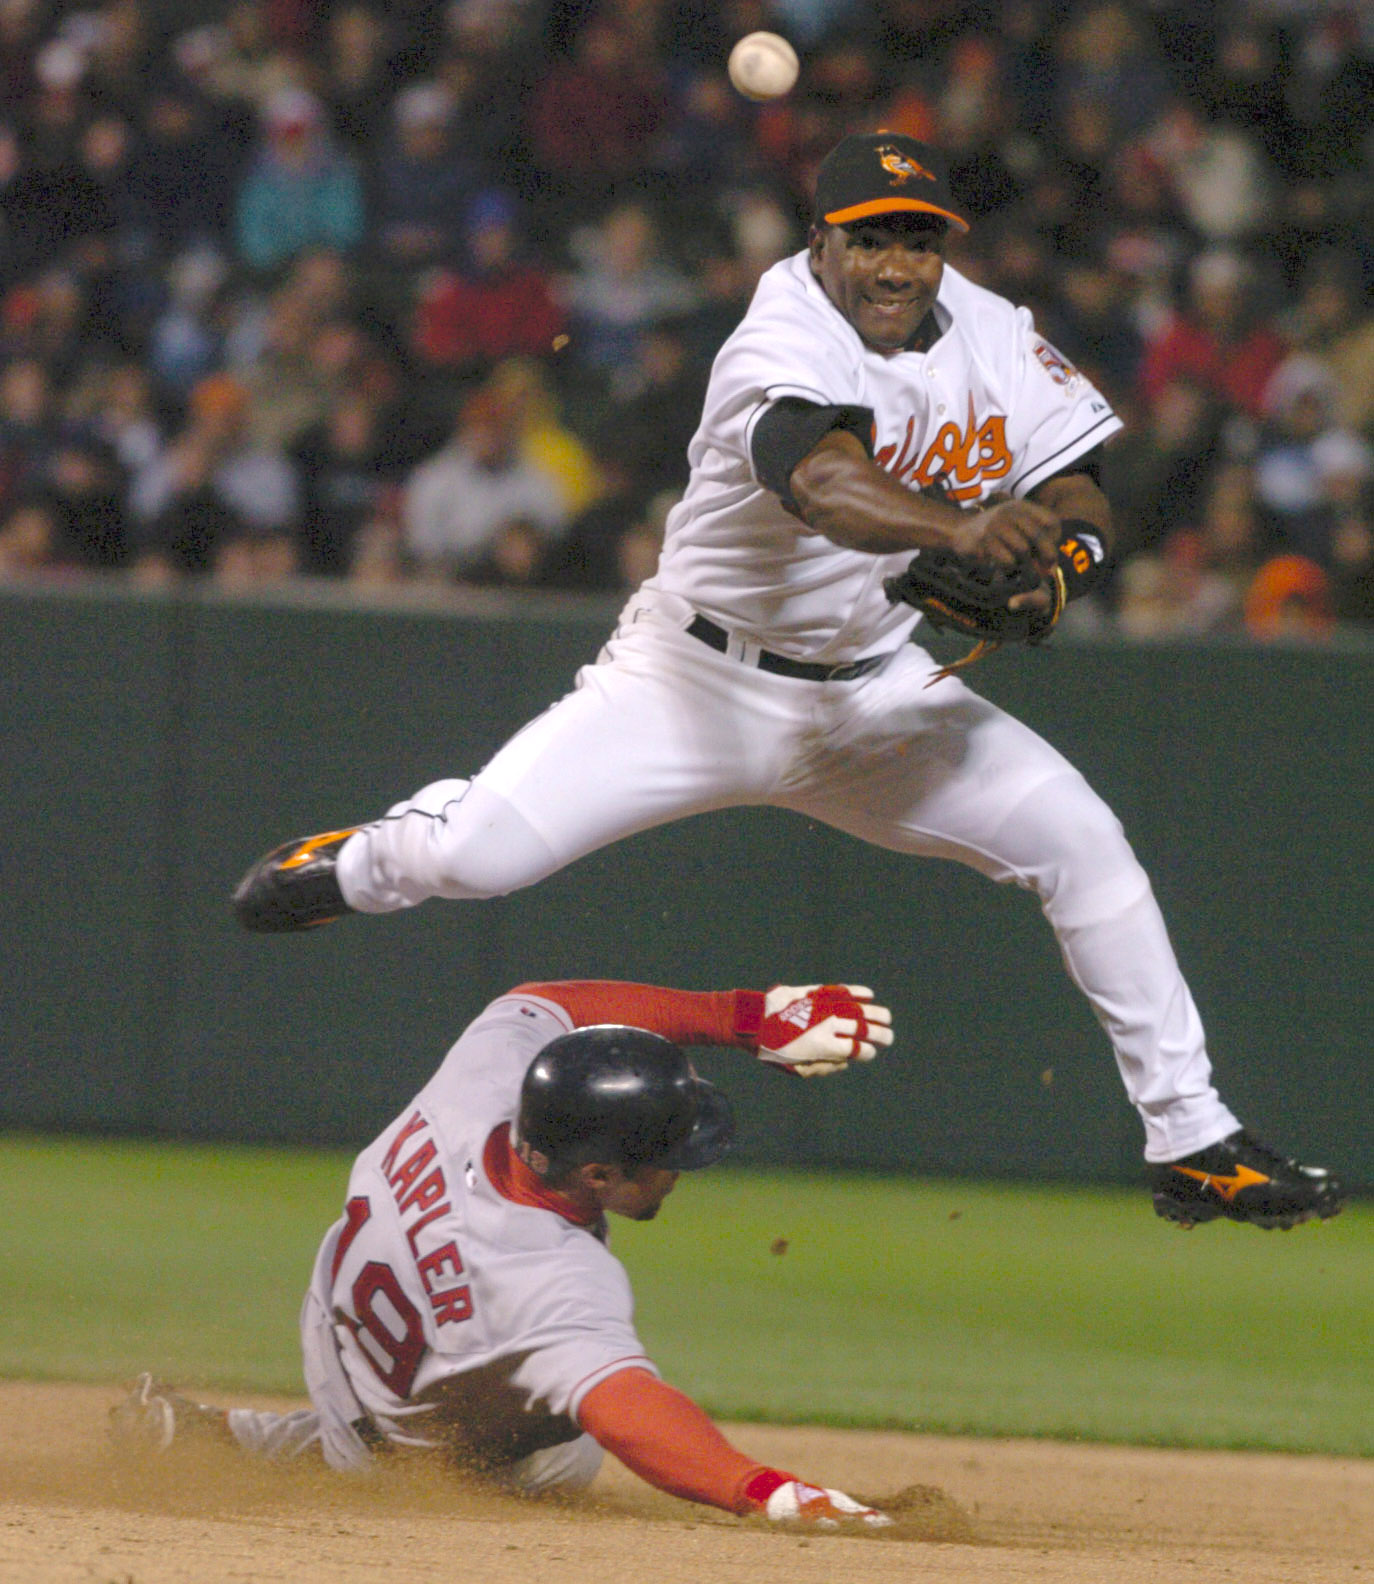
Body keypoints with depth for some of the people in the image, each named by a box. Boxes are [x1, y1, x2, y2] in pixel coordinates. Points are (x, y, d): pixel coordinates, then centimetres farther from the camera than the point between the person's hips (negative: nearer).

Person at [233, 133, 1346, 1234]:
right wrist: (960, 530, -65)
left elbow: (1080, 499, -2)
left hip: (876, 689, 5)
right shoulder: (782, 345, -26)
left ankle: (1191, 1141, -1)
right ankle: (367, 865, 23)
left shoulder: (993, 339, -5)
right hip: (698, 678, -5)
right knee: (477, 853, -17)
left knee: (1082, 841, -12)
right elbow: (823, 483, -46)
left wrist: (1054, 570, -26)